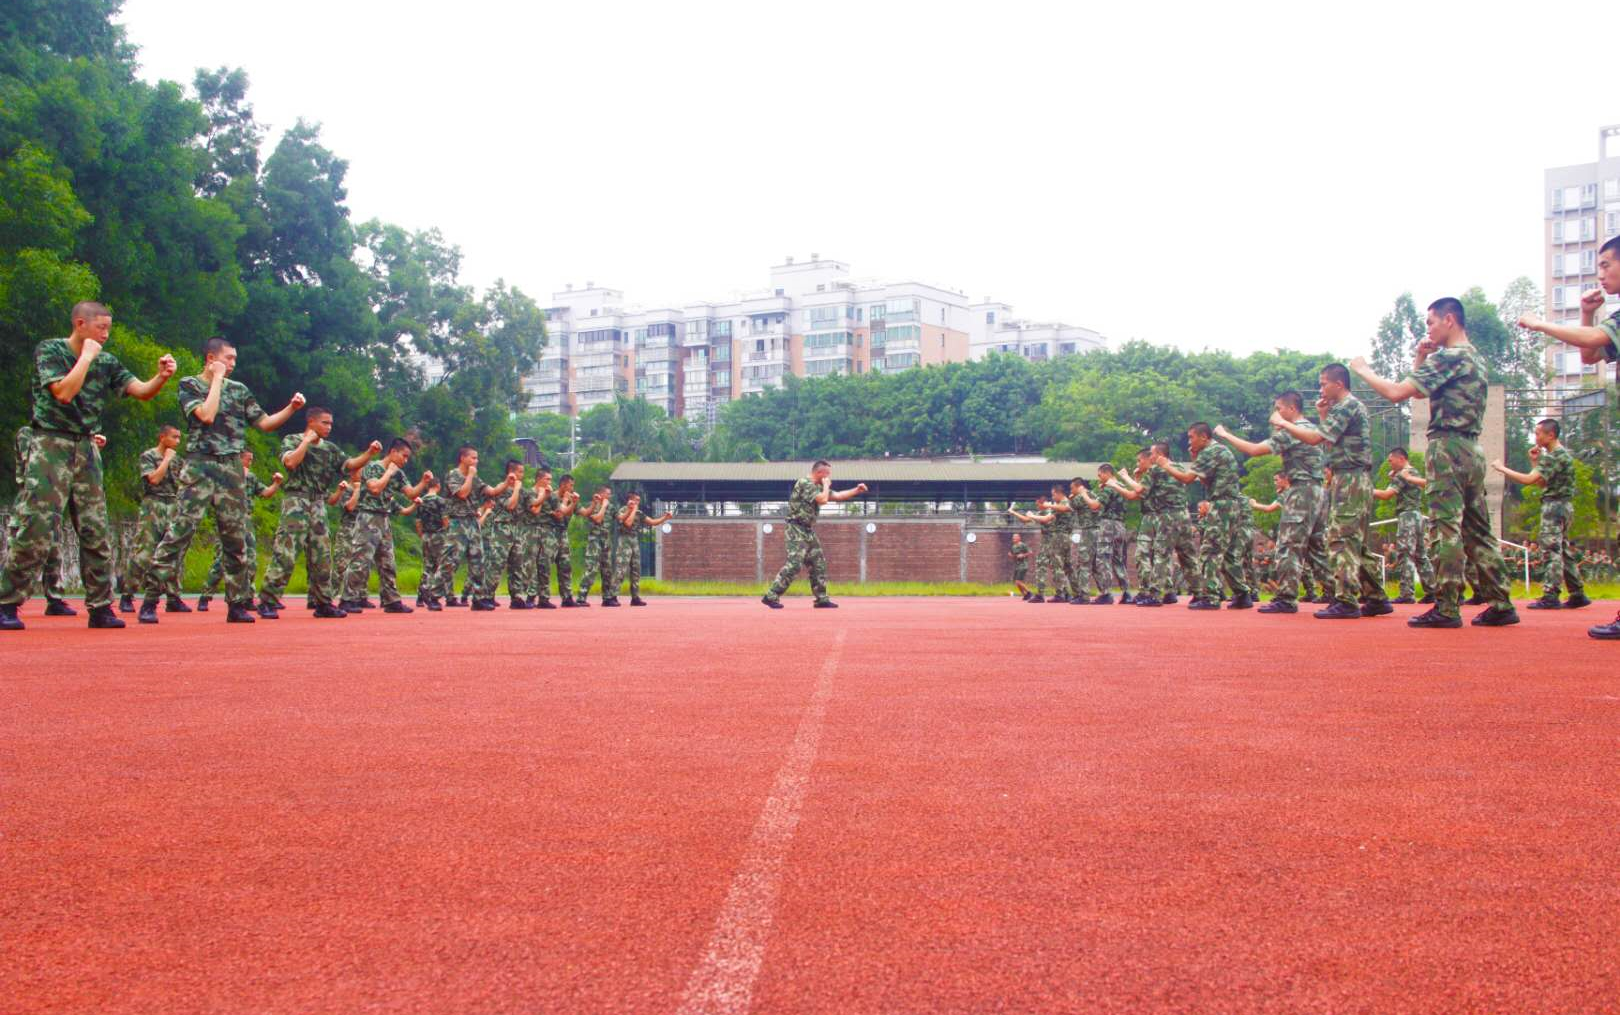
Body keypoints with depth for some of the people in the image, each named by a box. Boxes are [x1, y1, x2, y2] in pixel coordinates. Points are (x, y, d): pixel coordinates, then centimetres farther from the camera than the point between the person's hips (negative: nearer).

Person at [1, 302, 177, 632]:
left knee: (96, 532, 3)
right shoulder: (49, 350, -5)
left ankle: (100, 607, 8)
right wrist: (87, 356, -12)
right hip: (52, 446, -5)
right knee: (35, 528, -9)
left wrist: (162, 377, -15)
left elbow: (142, 391, 4)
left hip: (87, 450, 5)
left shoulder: (107, 362, 9)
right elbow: (64, 392, -19)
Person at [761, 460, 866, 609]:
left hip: (808, 531, 10)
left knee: (818, 564, 9)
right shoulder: (804, 483, -14)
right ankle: (771, 596, -14)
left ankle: (821, 599, 14)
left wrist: (857, 490, 14)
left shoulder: (818, 487, 15)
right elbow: (823, 499, -23)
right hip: (797, 530, -10)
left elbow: (838, 496, 21)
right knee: (794, 564, -16)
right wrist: (826, 485, -6)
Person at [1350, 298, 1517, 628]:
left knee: (1447, 530, -9)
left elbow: (1397, 392, -15)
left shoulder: (1448, 357, -9)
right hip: (1472, 450, 9)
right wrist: (1421, 358, 14)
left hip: (1447, 447, -9)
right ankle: (1500, 604, 9)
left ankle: (1446, 609, -10)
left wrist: (1363, 371, -2)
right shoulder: (1477, 359, 20)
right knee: (1477, 530, 10)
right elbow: (1421, 391, 25)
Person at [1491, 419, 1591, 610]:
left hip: (1555, 505, -10)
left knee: (1551, 550, -11)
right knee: (1564, 550, 12)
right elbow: (1542, 483, 20)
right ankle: (1578, 594, 14)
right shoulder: (1559, 454, 17)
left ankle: (1550, 596, -14)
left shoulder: (1557, 455, -15)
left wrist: (1502, 468, -14)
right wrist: (1535, 462, 11)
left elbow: (1528, 480, -22)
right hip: (1561, 506, 10)